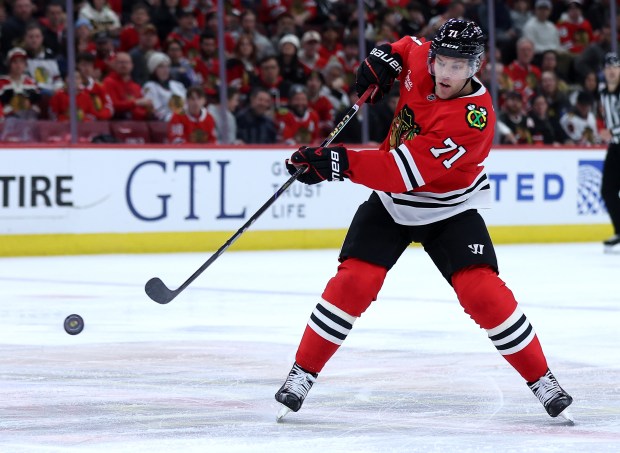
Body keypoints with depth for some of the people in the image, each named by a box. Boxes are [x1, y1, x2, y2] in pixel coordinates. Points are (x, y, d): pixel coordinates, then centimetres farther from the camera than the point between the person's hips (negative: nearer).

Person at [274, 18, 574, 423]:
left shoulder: (473, 119, -32)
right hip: (391, 202, 4)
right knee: (353, 281, -11)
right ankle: (303, 373, 0)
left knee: (483, 292, -17)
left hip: (449, 210, -4)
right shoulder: (421, 59, -14)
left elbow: (404, 172, -37)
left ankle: (541, 379, -2)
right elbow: (407, 47, 16)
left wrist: (336, 163, -40)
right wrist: (382, 59, -7)